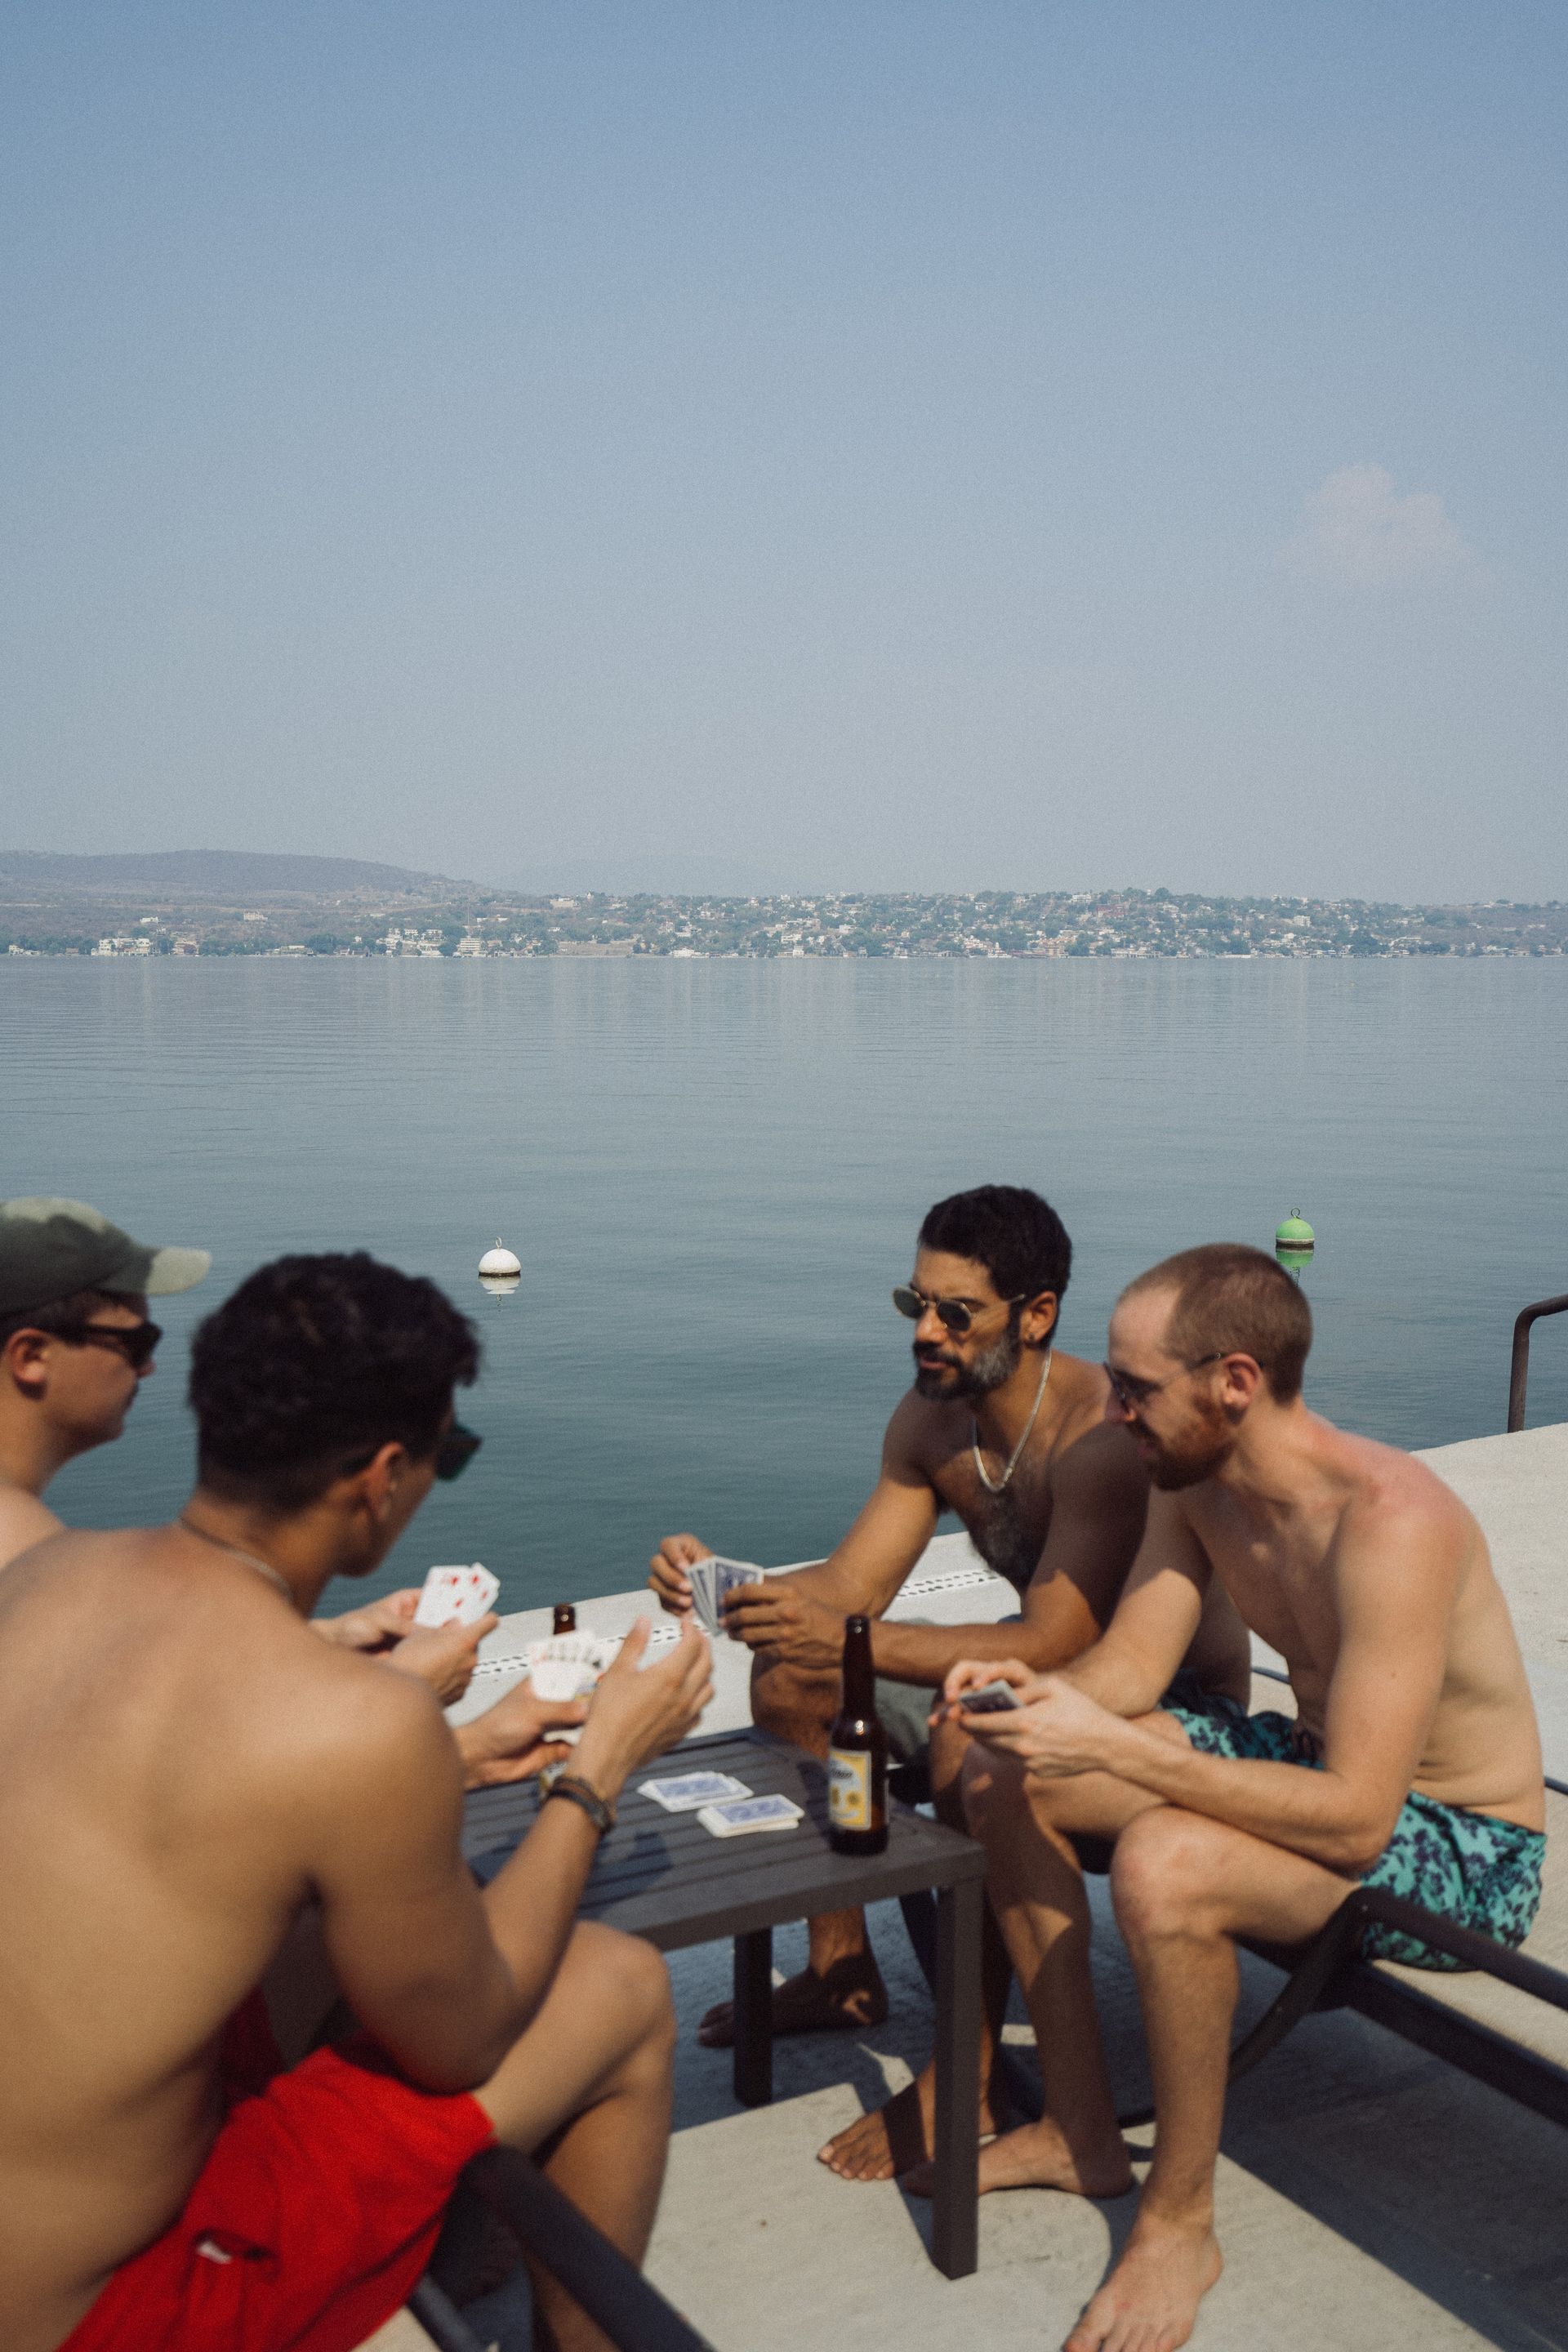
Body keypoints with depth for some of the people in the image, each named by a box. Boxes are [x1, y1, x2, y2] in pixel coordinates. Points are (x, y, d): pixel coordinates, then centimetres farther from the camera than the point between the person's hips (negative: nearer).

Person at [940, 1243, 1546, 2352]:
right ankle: (1082, 2129, 12)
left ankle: (1181, 2222, -10)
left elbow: (1354, 1816, -35)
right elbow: (1130, 1664, 1)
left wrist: (1114, 1751, -36)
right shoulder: (1196, 1482, -5)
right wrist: (1036, 1689, -22)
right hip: (1314, 1755, 9)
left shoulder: (1390, 1521, -32)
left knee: (1161, 1866, -35)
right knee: (1006, 1772, 1)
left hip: (1462, 1852, -9)